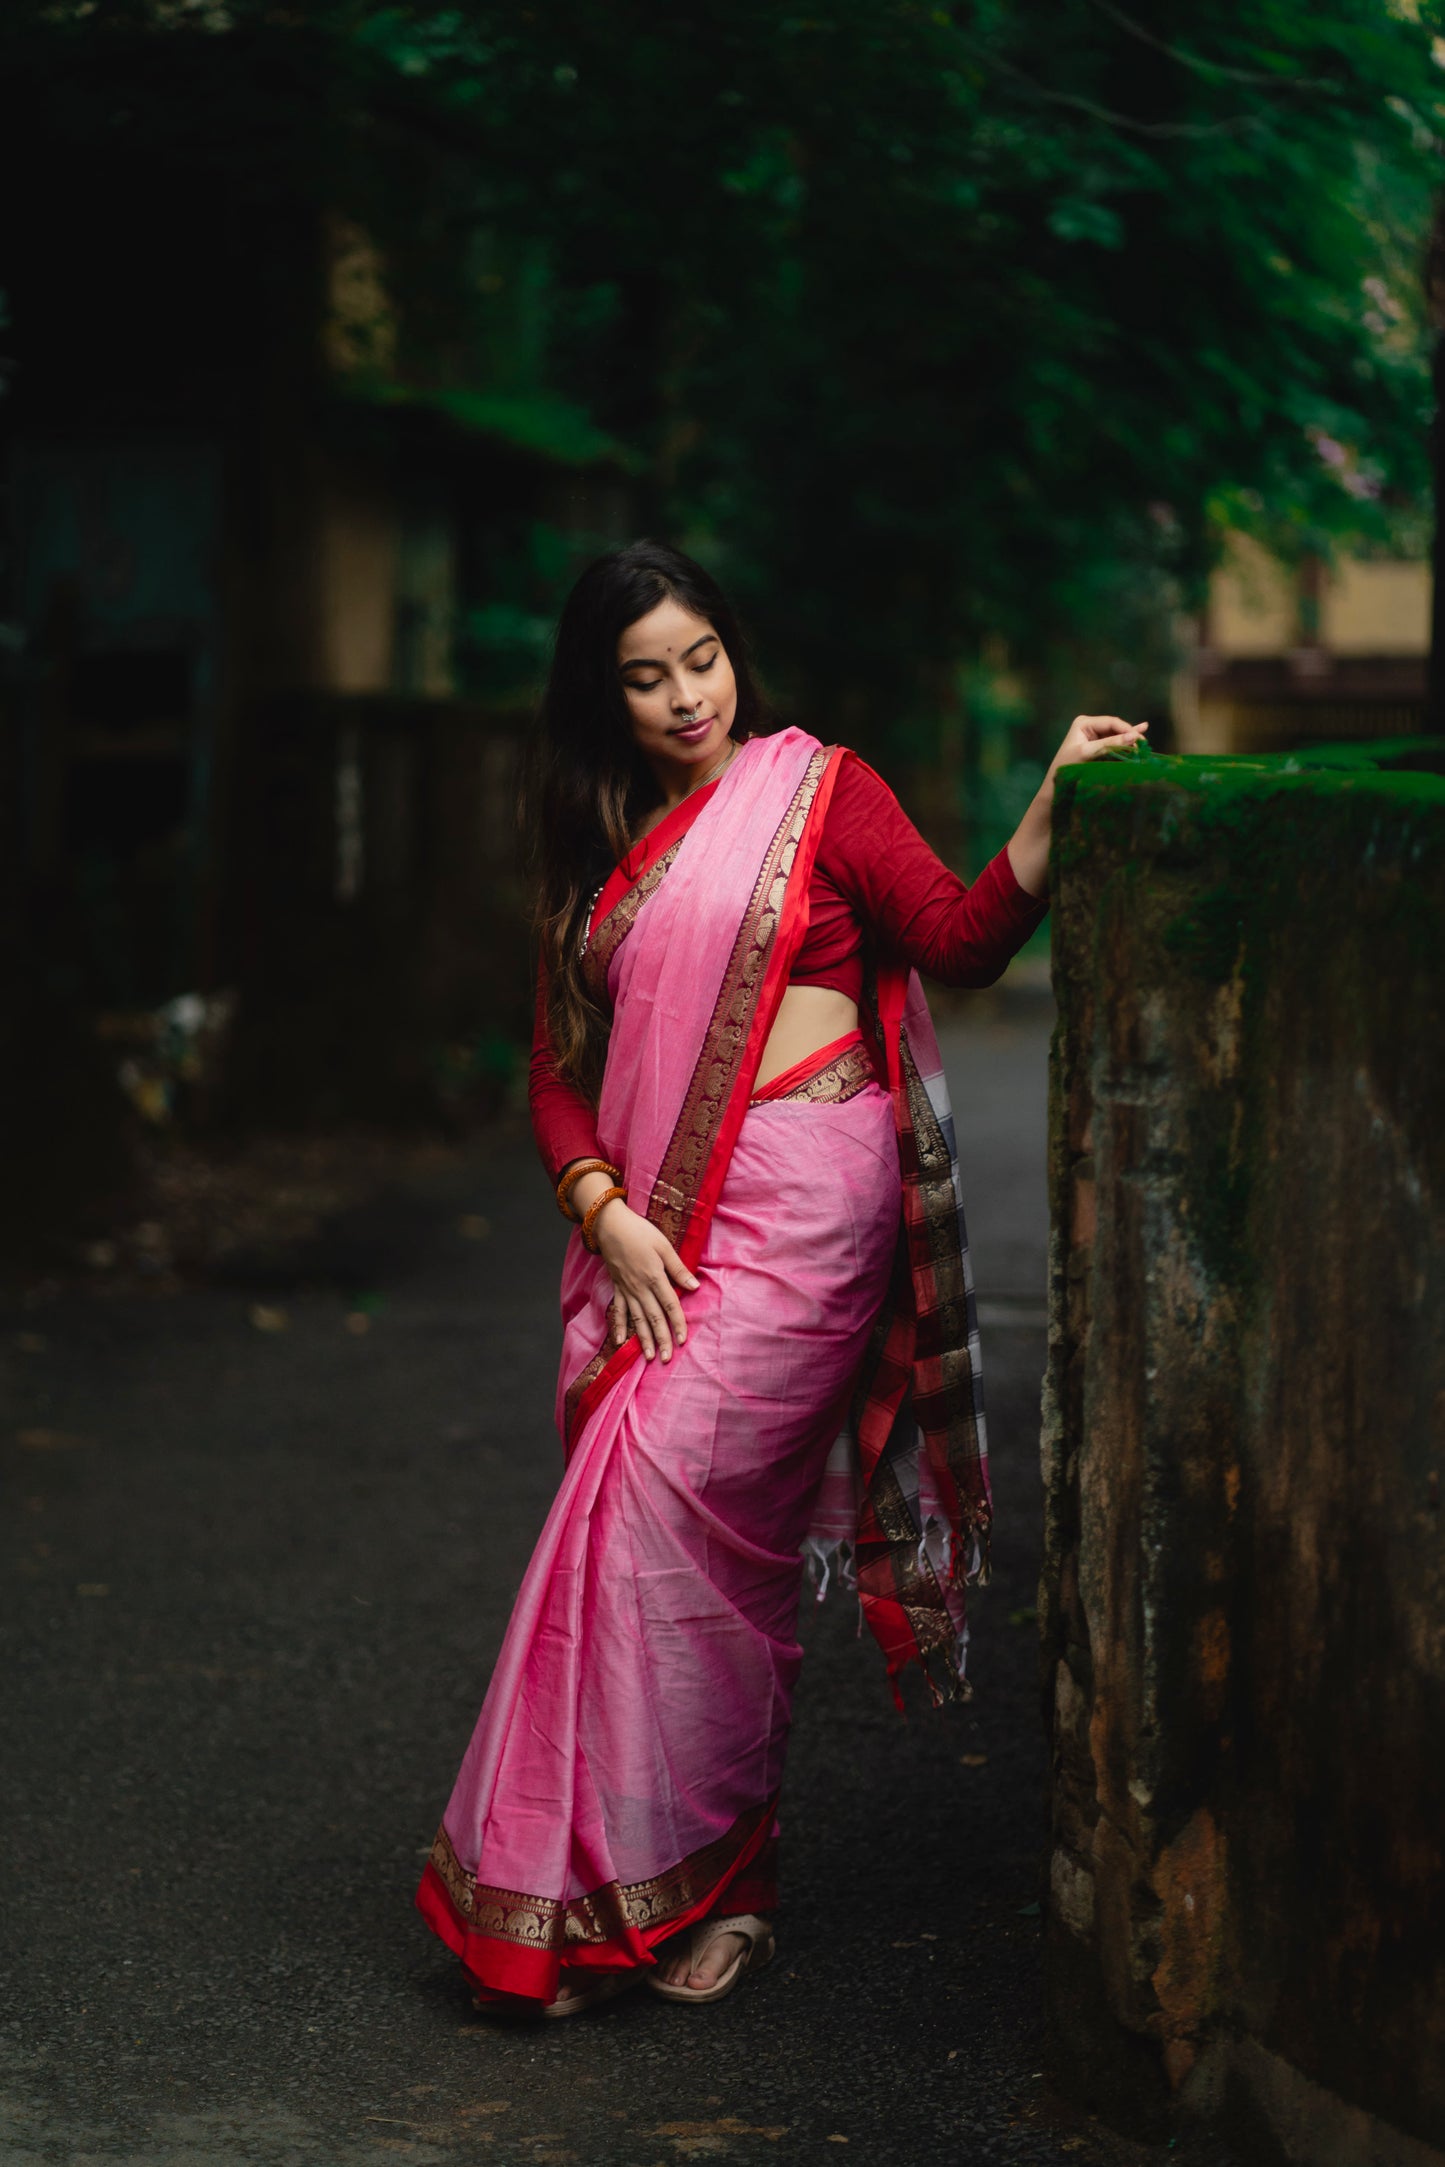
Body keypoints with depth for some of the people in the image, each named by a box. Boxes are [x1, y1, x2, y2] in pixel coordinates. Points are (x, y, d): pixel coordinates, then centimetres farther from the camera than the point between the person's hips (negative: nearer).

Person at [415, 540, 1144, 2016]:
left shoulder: (817, 789, 4)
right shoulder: (597, 849, 17)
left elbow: (959, 940, -9)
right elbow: (560, 1066, 13)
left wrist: (1054, 799, -22)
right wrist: (605, 1212, -3)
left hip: (802, 1194, -5)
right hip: (656, 1218, 5)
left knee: (669, 1499, -15)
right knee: (663, 1522, 2)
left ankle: (681, 1879, -4)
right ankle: (704, 1877, 14)